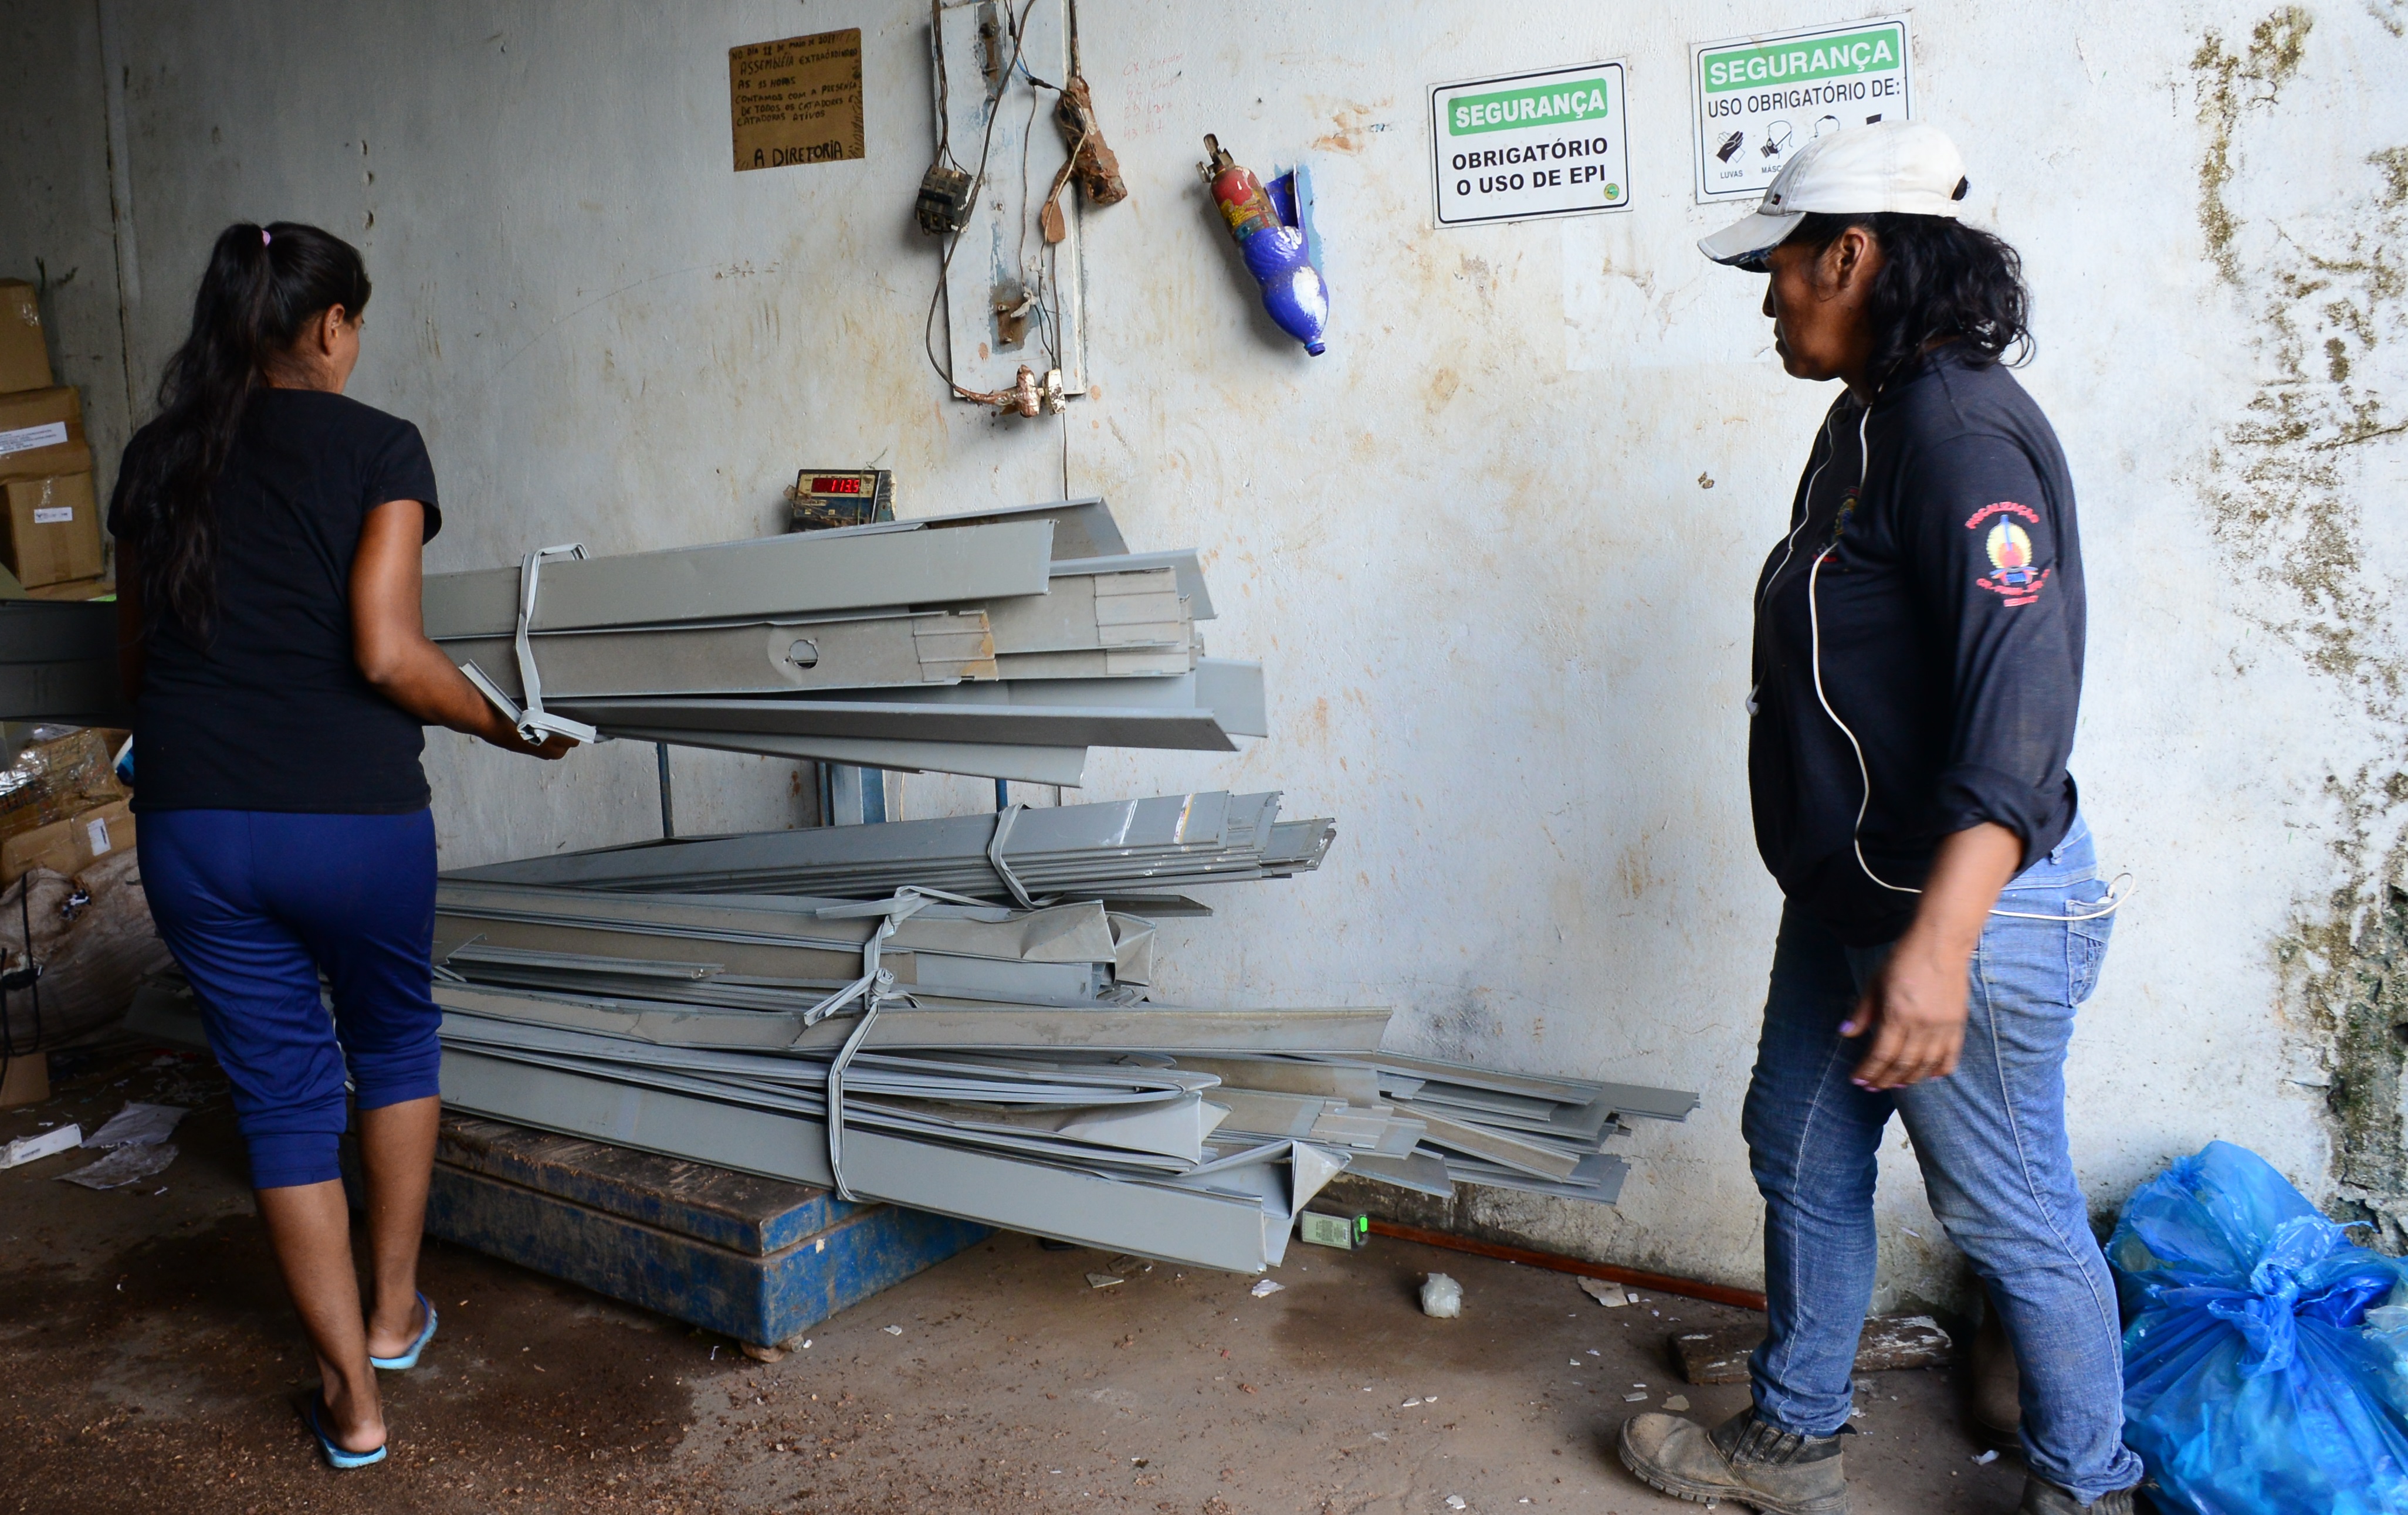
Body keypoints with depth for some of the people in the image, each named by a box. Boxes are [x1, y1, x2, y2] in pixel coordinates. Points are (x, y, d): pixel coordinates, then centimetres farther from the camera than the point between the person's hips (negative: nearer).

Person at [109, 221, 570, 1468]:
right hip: (351, 815, -3)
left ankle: (351, 1396, 20)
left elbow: (140, 656, 17)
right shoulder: (378, 447, -4)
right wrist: (513, 727, 0)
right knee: (394, 1040, 22)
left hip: (190, 822, 3)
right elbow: (388, 654, -13)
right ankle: (394, 1312, 35)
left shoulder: (157, 457, 10)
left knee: (282, 1088, 12)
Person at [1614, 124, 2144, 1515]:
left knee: (2010, 1213, 8)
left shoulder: (1961, 431, -21)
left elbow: (2020, 697, -30)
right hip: (1850, 894, 10)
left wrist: (1939, 941, -38)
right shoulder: (1872, 420, 11)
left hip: (1966, 906, -10)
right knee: (1802, 1155, 18)